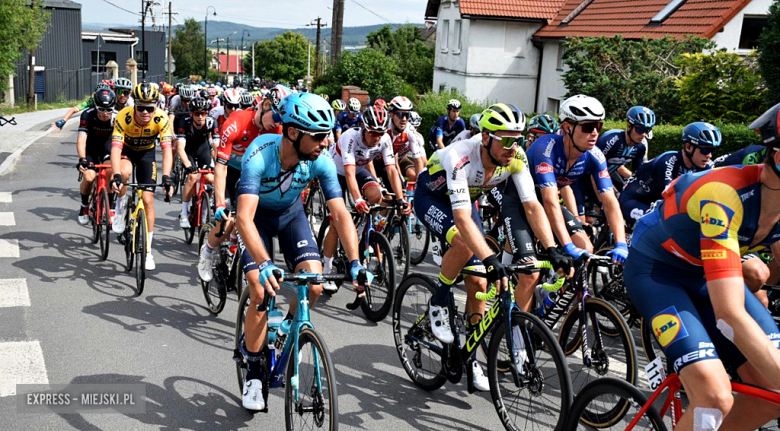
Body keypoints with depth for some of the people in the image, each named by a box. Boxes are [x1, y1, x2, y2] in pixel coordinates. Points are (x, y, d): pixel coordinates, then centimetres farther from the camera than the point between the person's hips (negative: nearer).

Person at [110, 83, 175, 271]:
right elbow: (115, 149, -37)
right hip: (127, 149, -1)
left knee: (148, 199, -6)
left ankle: (148, 250, 7)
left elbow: (167, 150, -34)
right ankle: (120, 208, -6)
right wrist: (116, 176, -51)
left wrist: (166, 178, -47)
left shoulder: (161, 119, -30)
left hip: (147, 152, 1)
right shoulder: (124, 117, -32)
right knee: (125, 172, -37)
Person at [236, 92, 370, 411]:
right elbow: (244, 218, -44)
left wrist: (355, 263, -37)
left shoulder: (321, 160, -26)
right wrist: (264, 265, -57)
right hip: (257, 215, -3)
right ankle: (253, 374, 2)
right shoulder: (260, 154, -37)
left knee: (314, 285, -15)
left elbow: (340, 213, -25)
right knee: (262, 292, -17)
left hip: (291, 214, 3)